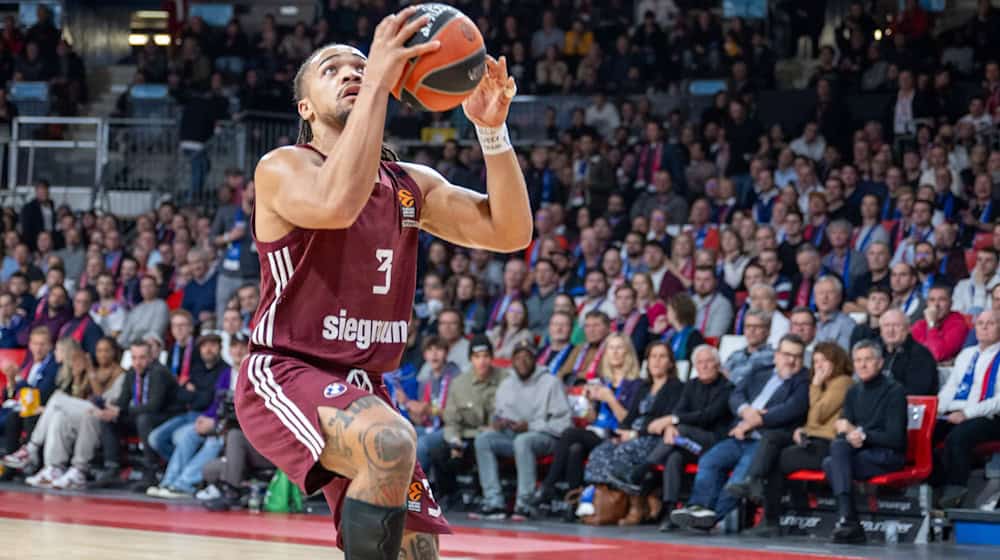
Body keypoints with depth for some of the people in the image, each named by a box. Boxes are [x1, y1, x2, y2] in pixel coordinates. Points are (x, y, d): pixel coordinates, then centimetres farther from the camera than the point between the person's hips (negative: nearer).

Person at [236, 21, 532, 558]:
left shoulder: (412, 184, 12)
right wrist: (379, 84, -30)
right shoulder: (282, 168, -7)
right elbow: (337, 203, -31)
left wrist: (492, 129, -10)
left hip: (362, 388, 8)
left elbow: (509, 232, 2)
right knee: (390, 442, -36)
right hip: (285, 373, -7)